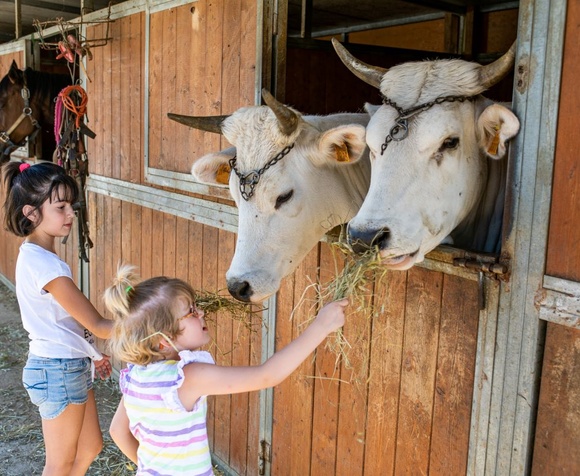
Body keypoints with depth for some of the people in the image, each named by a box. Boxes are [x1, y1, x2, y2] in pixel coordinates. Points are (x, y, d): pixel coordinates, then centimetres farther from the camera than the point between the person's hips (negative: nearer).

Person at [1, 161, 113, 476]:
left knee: (90, 447, 21)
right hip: (58, 370, -9)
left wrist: (91, 352, 17)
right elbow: (97, 325, -22)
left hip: (70, 366, 9)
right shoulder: (44, 264, -25)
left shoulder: (35, 256, 4)